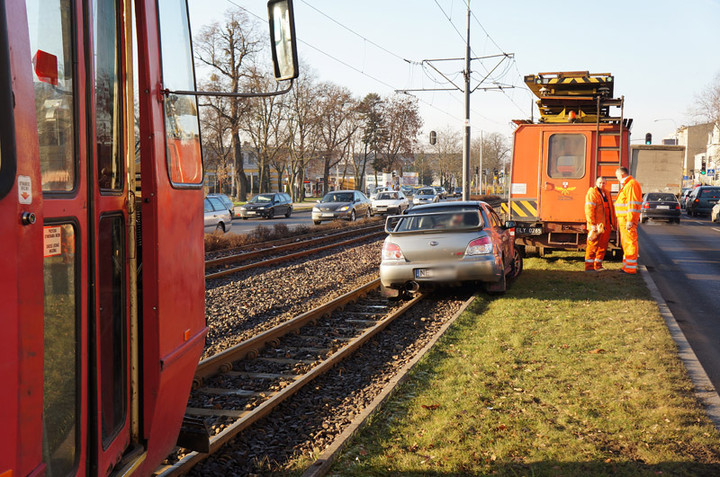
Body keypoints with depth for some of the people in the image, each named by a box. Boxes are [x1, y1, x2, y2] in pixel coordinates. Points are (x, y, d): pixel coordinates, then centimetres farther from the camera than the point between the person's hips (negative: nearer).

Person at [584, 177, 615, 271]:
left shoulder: (607, 193, 17)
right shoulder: (592, 193, -6)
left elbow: (611, 209, 21)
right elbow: (589, 209, -13)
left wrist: (613, 223, 14)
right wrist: (592, 224, -19)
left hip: (606, 224, 8)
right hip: (597, 225, -8)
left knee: (603, 246, 10)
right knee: (593, 245, -7)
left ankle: (598, 265, 18)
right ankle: (589, 266, -3)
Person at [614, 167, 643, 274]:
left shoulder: (631, 185, -14)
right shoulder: (626, 185, 20)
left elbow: (632, 204, -21)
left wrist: (630, 220, -24)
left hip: (628, 220, -11)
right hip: (623, 219, 11)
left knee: (630, 243, -9)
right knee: (625, 243, 15)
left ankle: (631, 268, -8)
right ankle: (626, 266, 23)